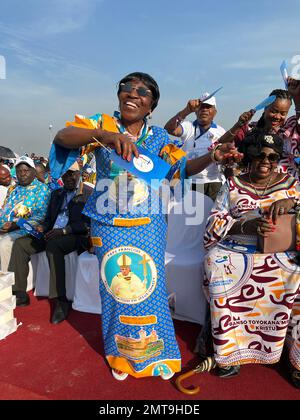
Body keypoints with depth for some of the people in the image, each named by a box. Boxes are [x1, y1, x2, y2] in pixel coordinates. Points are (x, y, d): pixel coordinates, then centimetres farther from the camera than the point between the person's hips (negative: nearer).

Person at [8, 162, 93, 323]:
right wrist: (42, 227, -1)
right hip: (52, 236, 7)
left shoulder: (89, 193, -2)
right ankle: (19, 294, -4)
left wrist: (64, 231, -22)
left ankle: (60, 301, -32)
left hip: (77, 237, -7)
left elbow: (88, 223, -13)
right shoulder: (56, 193, 21)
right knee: (20, 244, -8)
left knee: (53, 245, -36)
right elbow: (49, 218, 22)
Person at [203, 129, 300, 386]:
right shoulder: (233, 185, 10)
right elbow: (215, 222, 0)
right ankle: (229, 352, -14)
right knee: (217, 264, -30)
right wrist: (247, 225, -19)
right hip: (236, 250, 0)